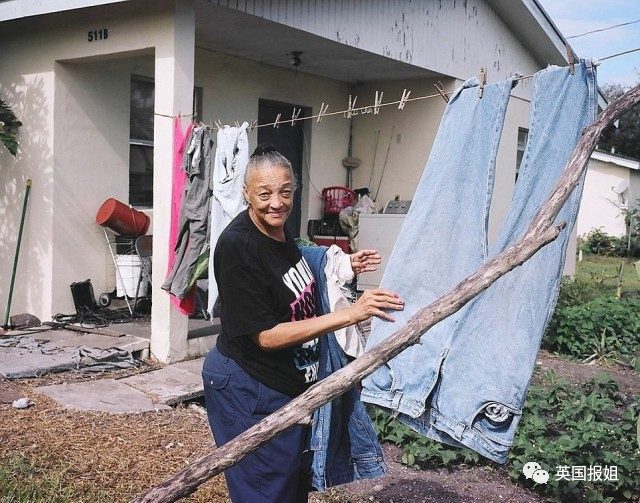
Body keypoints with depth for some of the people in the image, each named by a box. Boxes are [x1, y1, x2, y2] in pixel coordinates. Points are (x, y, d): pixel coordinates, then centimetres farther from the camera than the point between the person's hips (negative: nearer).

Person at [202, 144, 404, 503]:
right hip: (247, 391, -8)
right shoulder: (237, 246, -24)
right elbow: (267, 336, -25)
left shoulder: (280, 232, 0)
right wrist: (350, 314, -29)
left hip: (290, 384, 8)